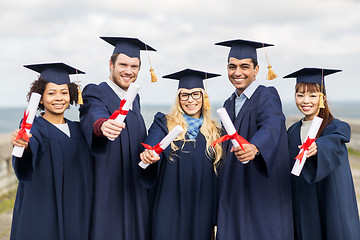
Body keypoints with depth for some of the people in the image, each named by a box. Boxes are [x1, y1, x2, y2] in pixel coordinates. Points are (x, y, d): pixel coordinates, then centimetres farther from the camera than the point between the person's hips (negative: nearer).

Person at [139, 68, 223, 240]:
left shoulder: (213, 132, 10)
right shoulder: (164, 125, 3)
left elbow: (216, 179, 12)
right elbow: (151, 148, -14)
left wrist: (215, 219, 9)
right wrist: (149, 156, -39)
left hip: (201, 213, 2)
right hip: (169, 209, -2)